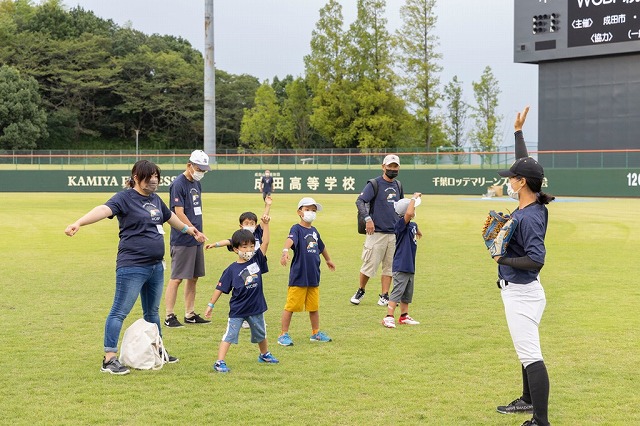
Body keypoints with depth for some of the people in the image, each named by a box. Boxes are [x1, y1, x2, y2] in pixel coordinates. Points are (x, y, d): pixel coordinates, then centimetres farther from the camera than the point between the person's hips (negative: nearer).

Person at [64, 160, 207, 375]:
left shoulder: (155, 199, 13)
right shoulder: (125, 198, -11)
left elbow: (170, 216, 33)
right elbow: (104, 210, -29)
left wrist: (189, 230, 48)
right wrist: (79, 222, -46)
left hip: (156, 266, 8)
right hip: (132, 267, -8)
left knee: (152, 311, 21)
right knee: (119, 312, -6)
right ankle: (109, 359, -5)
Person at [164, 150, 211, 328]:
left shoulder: (196, 184, 14)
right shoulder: (178, 184, -13)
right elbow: (179, 213, -18)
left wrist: (200, 233, 13)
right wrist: (196, 232, -18)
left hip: (196, 240, 9)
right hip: (182, 240, -9)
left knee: (194, 277, 12)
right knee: (176, 278, -6)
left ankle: (190, 315, 20)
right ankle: (169, 316, -1)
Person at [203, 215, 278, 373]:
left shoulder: (256, 260, -2)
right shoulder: (232, 270, -11)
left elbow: (265, 242, -7)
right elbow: (221, 288, -8)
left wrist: (265, 224, -15)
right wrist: (211, 305, -8)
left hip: (256, 308, 4)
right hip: (237, 311, -4)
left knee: (261, 334, 24)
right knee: (229, 336, -8)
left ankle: (265, 355, 47)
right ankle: (220, 362, -9)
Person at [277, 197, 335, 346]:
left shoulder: (314, 231, 12)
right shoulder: (297, 229, -11)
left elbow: (321, 247, 30)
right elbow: (290, 239, -34)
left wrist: (328, 260, 46)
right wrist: (285, 251, -55)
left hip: (314, 276, 7)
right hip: (298, 276, -7)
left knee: (314, 306, 17)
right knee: (291, 306, -1)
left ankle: (316, 333, 31)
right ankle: (284, 334, 9)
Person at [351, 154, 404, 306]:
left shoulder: (398, 185, 14)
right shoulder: (374, 184, -6)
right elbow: (360, 201, -17)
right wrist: (368, 218, -29)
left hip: (394, 233, 6)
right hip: (376, 232, -6)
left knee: (390, 266, 6)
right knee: (370, 264, -3)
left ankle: (384, 296, 12)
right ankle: (360, 291, 15)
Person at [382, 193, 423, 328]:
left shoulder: (413, 225, 11)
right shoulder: (401, 223, -17)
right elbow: (409, 214, -36)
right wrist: (414, 198, -27)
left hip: (410, 266, 9)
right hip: (401, 266, -9)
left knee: (407, 293, 18)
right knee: (397, 291, -11)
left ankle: (404, 316, 29)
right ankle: (389, 317, -10)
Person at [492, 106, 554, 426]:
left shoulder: (529, 217, -23)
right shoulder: (533, 207, 3)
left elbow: (536, 260, -29)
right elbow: (524, 165, 16)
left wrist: (502, 258, -18)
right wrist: (518, 131, 19)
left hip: (521, 293, -11)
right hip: (519, 290, 11)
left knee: (530, 355, -11)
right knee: (526, 350, 24)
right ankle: (529, 400, 40)